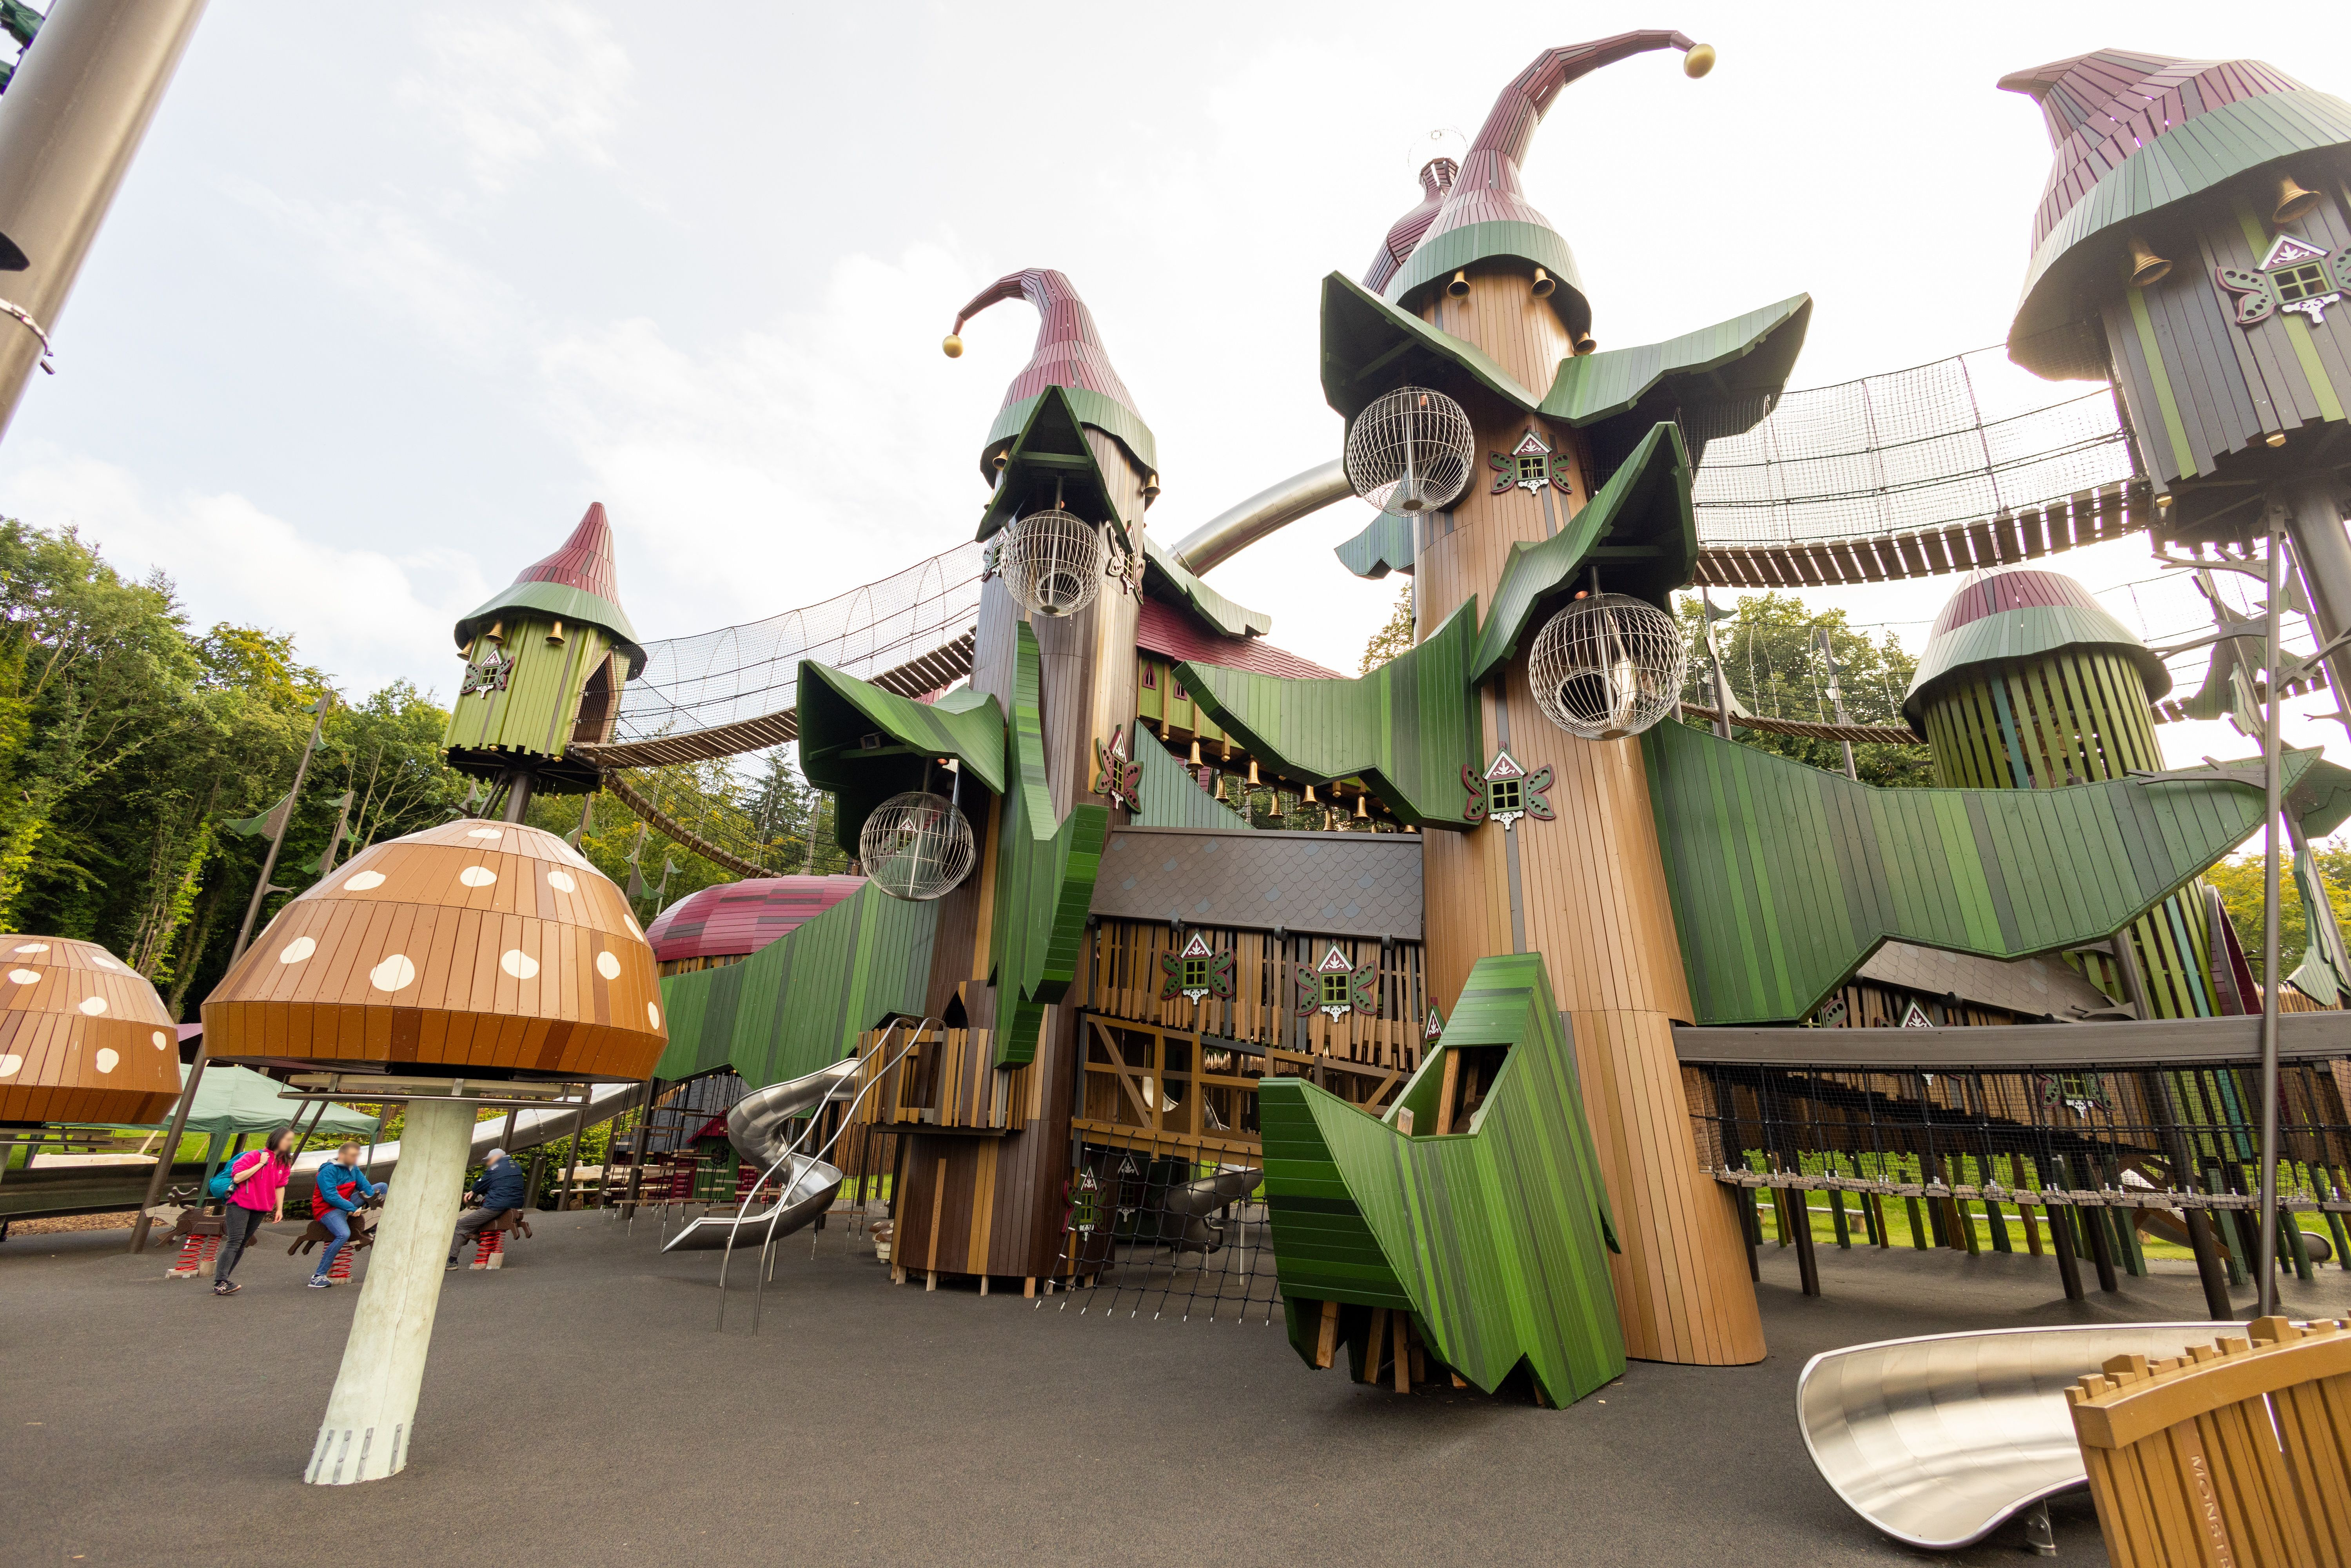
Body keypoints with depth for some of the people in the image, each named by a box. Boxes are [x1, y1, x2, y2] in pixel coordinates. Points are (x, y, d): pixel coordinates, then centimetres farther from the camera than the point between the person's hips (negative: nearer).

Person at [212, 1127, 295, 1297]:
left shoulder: (285, 1163, 9)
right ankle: (220, 1282, -17)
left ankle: (222, 1282, 12)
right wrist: (261, 1164, -19)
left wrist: (279, 1209, 9)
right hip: (240, 1205, -6)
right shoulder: (255, 1156, -10)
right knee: (235, 1241, -15)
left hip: (261, 1210, 6)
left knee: (242, 1244, 7)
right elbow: (237, 1177, -17)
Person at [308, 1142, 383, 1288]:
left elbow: (366, 1187, 2)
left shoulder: (354, 1169, 6)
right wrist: (352, 1209, -25)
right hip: (328, 1209, -8)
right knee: (344, 1235, -33)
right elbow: (330, 1197, -25)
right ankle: (318, 1277, -22)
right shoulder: (329, 1171, -18)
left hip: (347, 1204, 8)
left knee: (381, 1187, 1)